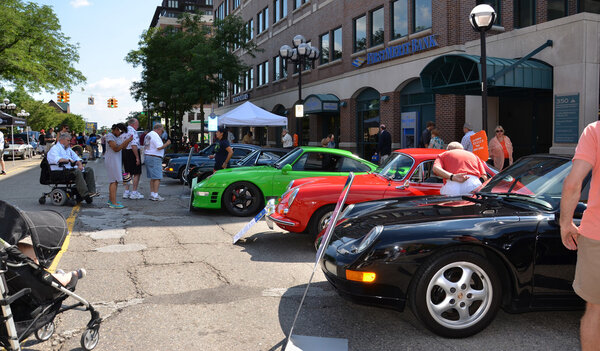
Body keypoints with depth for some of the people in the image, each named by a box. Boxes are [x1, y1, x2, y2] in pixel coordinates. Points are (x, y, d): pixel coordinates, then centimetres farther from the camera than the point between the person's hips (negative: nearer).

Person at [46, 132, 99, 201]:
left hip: (71, 168, 9)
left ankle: (91, 191, -21)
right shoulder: (55, 148, 1)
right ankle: (85, 194, -40)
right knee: (77, 172, -36)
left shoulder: (68, 149, 29)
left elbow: (76, 157, 24)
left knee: (89, 170, -7)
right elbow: (56, 159, -19)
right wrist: (68, 160, -22)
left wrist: (80, 164, 3)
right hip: (61, 171, -9)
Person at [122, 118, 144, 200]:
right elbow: (134, 145, -23)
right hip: (132, 153, -9)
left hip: (124, 152, 9)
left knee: (128, 173, 16)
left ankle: (126, 192, 18)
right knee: (137, 173, -1)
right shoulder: (133, 131, -15)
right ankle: (134, 193, -1)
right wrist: (137, 157, -21)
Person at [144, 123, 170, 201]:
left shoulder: (148, 135, 18)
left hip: (147, 156, 10)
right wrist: (167, 144, -6)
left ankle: (152, 194, 13)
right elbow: (159, 147, -21)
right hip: (155, 158, -10)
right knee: (157, 178, -8)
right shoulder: (155, 135, -12)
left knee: (152, 178, 13)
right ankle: (155, 195, -9)